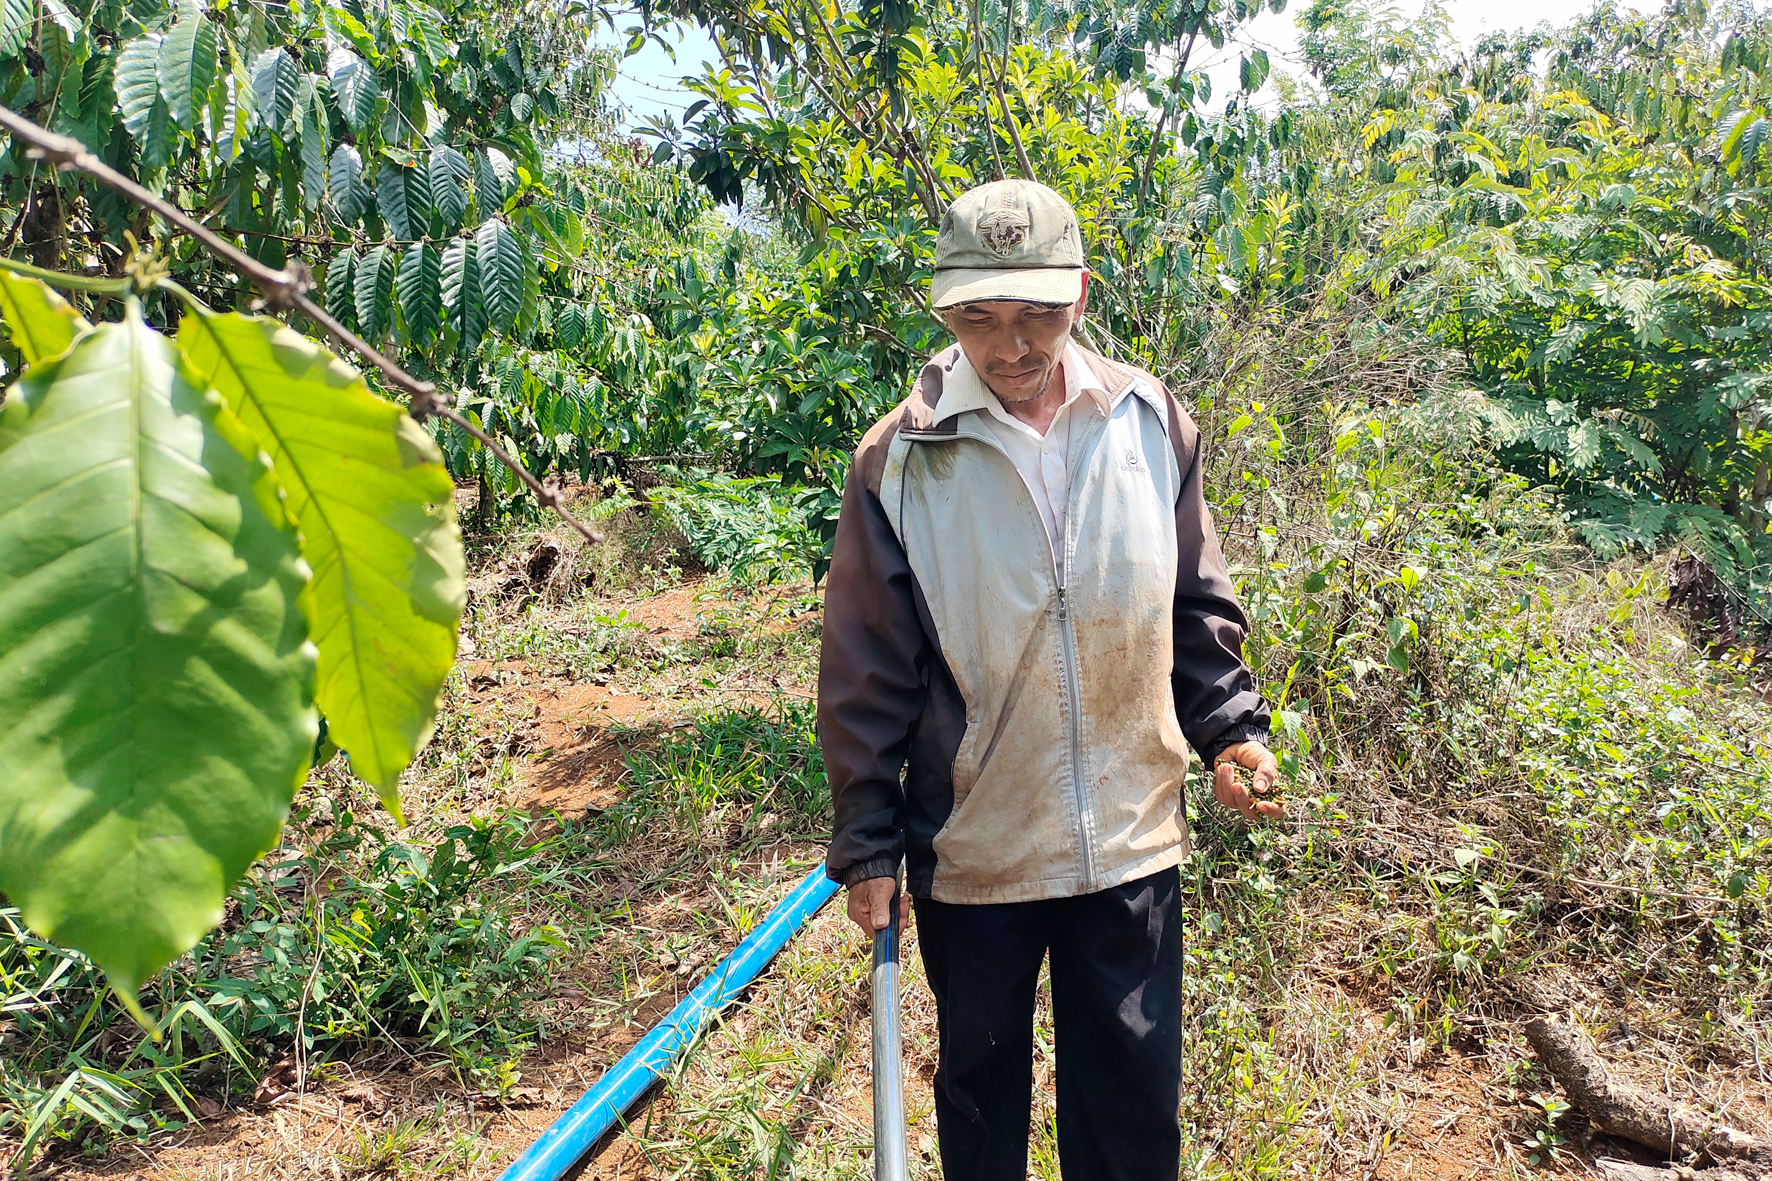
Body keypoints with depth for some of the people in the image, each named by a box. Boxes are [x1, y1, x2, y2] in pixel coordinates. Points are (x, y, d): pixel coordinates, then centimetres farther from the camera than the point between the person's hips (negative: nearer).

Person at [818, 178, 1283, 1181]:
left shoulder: (1153, 424, -4)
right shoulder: (901, 459, -11)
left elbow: (1199, 605, 8)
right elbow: (867, 670, -6)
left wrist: (1233, 727, -2)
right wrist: (867, 844, -3)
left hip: (1132, 837, 2)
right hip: (968, 845, -1)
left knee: (1137, 1094, 16)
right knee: (980, 1073, 20)